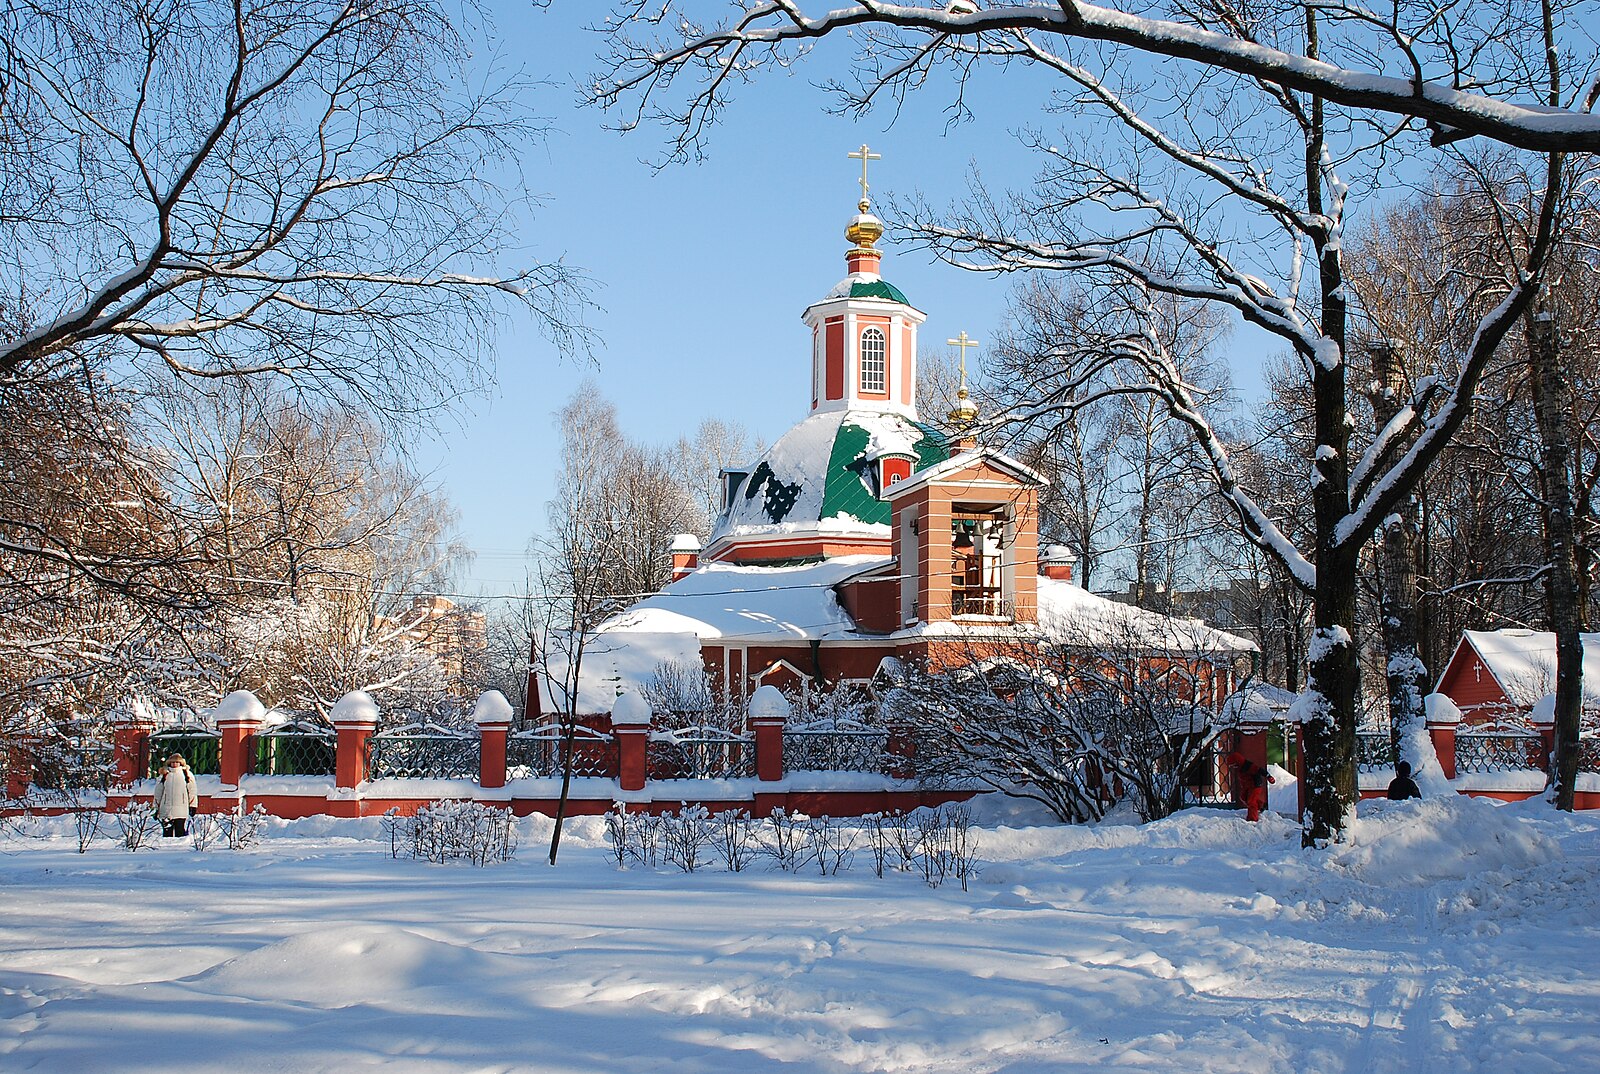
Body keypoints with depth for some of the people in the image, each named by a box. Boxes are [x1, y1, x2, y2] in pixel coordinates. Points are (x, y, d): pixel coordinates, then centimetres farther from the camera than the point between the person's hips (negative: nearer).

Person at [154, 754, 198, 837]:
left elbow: (192, 790, 8)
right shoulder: (164, 775, 9)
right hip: (166, 810, 2)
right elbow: (158, 792, 14)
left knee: (180, 831, -4)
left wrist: (192, 806, 5)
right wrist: (157, 808, 12)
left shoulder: (187, 774, 5)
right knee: (167, 833, 1)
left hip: (181, 810, -2)